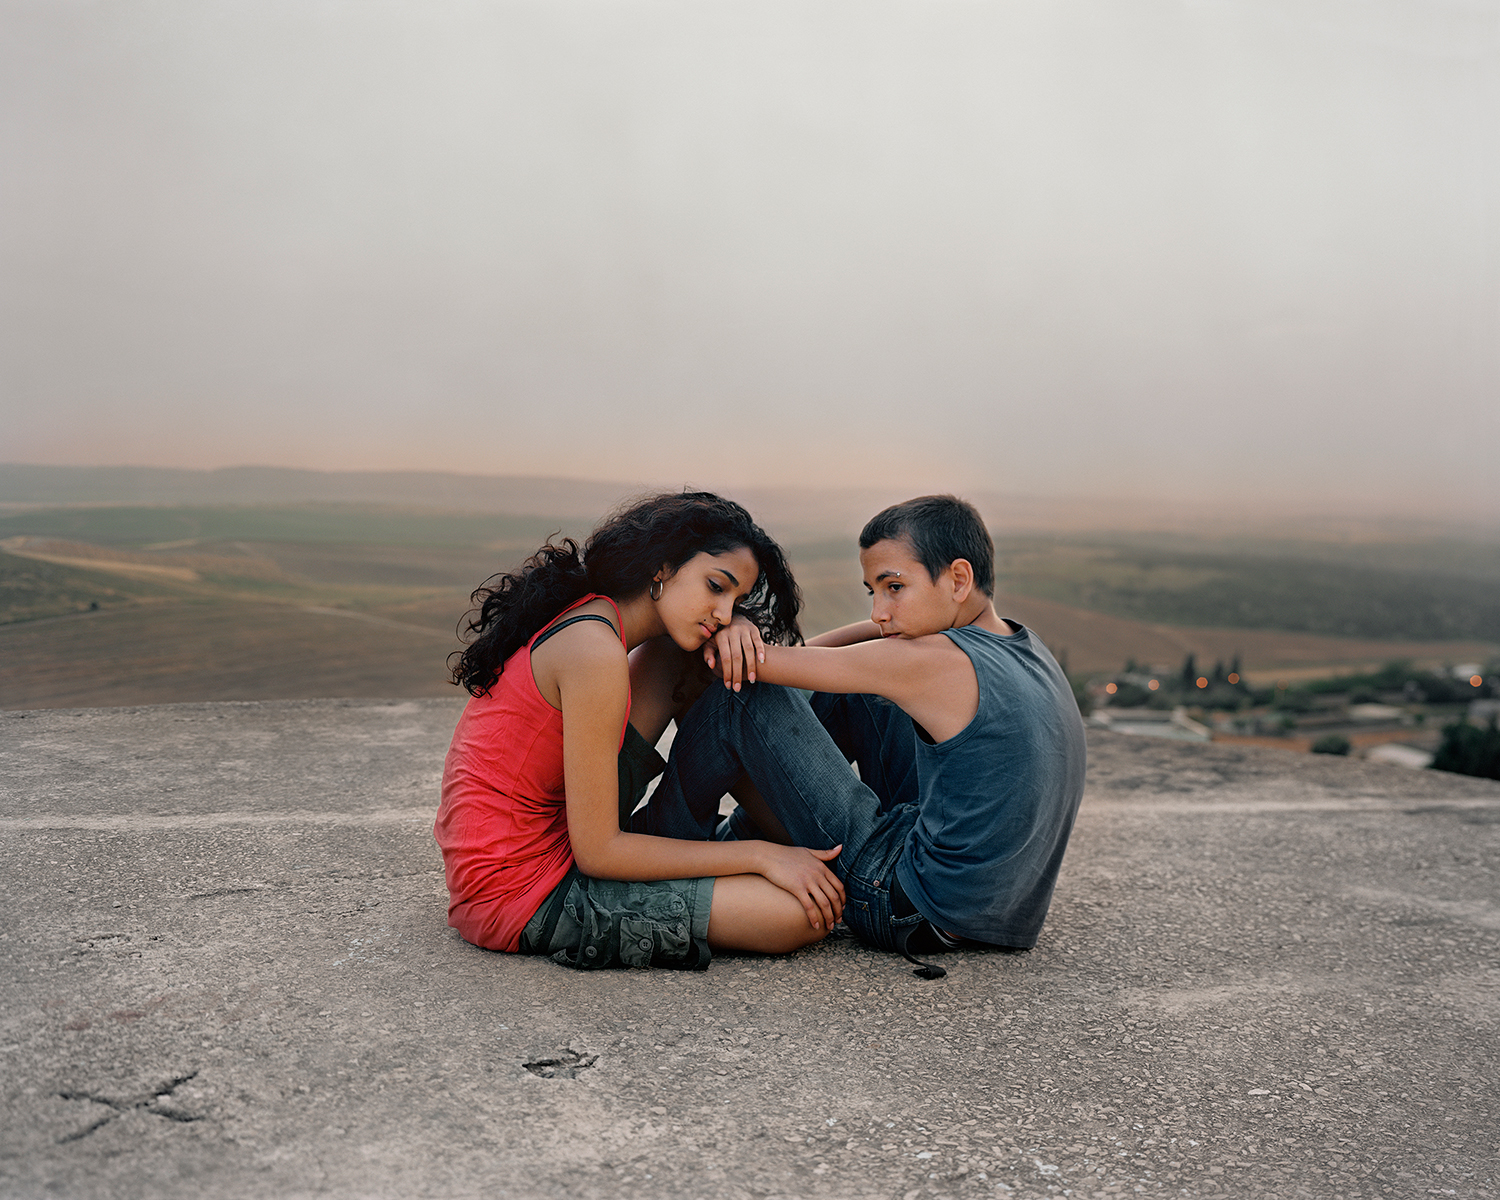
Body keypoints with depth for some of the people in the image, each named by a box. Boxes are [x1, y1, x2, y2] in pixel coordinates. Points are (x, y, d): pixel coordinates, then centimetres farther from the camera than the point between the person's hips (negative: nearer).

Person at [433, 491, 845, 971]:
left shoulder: (581, 613, 4)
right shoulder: (596, 651, -24)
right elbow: (597, 853, -22)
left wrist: (739, 626, -6)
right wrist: (759, 855, -16)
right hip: (521, 892, -9)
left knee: (673, 655, 9)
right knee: (807, 914, -19)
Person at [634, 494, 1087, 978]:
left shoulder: (937, 663, -20)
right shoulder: (1024, 646, 5)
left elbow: (759, 663, -17)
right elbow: (892, 631, 10)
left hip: (905, 908, -9)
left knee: (744, 699, -9)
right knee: (855, 695, 19)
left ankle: (664, 839, 16)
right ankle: (735, 837, 31)